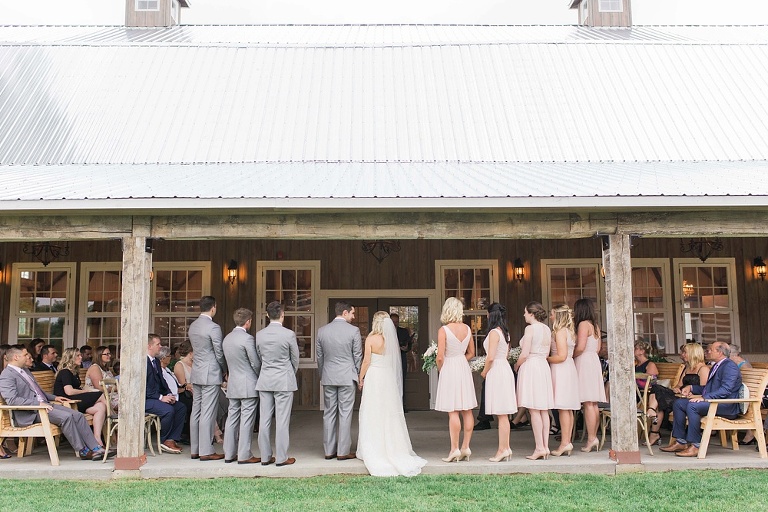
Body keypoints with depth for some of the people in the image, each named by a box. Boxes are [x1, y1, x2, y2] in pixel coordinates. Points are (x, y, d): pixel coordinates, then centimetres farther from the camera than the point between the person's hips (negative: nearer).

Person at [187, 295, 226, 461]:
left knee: (196, 411, 11)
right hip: (211, 374, -8)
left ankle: (195, 449, 17)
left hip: (196, 373, 8)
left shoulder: (192, 326, 9)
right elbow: (219, 353, -12)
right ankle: (206, 451, 0)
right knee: (208, 413, -4)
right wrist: (225, 370, 5)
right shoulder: (213, 327, -15)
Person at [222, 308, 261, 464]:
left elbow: (228, 361, 13)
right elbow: (255, 363, -12)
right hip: (248, 384, -7)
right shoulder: (247, 338, -15)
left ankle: (229, 454, 16)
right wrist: (260, 379, 4)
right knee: (246, 420, -2)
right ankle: (244, 455, 1)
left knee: (232, 418, 11)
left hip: (232, 384, 7)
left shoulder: (227, 338, 9)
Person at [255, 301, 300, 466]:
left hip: (264, 381, 4)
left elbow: (258, 360, 10)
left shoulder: (259, 335, 1)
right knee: (282, 420, 1)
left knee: (264, 420, 8)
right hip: (284, 381, -4)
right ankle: (281, 457, 5)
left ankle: (265, 457, 14)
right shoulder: (289, 334, -11)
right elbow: (295, 359, 0)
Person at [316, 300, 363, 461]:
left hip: (328, 377, 4)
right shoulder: (353, 330, -9)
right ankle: (343, 451, 5)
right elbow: (358, 356, -4)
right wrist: (358, 375, 9)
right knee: (345, 414, 2)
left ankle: (329, 450, 14)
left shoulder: (322, 330, 2)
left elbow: (319, 356, 9)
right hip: (347, 377, -4)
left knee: (329, 413, 9)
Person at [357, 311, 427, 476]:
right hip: (389, 378, 4)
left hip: (374, 377, -4)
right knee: (390, 414, 11)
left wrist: (360, 378, 2)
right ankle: (393, 449, 15)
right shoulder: (393, 340, 3)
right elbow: (395, 360, 7)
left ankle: (373, 451, 5)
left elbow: (366, 361, -8)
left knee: (372, 415, 3)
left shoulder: (371, 339, -9)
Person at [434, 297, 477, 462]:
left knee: (453, 412, -3)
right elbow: (471, 353, 12)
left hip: (449, 368, -6)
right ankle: (466, 447, 14)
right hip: (464, 368, 6)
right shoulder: (467, 329, 3)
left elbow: (440, 357, -15)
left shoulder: (444, 330, -14)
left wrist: (440, 369, 3)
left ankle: (455, 449, -1)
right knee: (467, 411, 9)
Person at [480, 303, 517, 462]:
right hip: (505, 369, 9)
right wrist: (488, 370, 19)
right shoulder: (505, 332, 13)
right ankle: (505, 448, 16)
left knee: (501, 414, -6)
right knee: (503, 414, 12)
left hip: (496, 371, -9)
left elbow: (490, 358, -19)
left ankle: (502, 449, -2)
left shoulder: (494, 332, -14)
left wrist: (484, 372, -3)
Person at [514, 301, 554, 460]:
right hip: (544, 367, 8)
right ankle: (545, 446, 9)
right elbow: (546, 353, 15)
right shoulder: (547, 329, 12)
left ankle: (540, 447, -6)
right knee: (544, 410, 8)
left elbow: (524, 354, -14)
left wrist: (516, 365, 2)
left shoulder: (530, 328, -12)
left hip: (530, 367, -8)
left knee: (534, 410, -5)